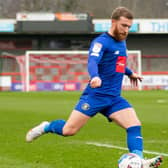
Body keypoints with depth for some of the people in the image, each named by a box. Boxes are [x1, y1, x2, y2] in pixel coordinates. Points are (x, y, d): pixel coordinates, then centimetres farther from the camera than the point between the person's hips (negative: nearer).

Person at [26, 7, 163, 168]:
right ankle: (47, 127, 24)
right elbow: (92, 62, -31)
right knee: (68, 130, -6)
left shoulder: (122, 42, 14)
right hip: (95, 95, -7)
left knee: (135, 126, -14)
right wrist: (95, 77, -51)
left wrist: (130, 73, 47)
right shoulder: (101, 42, -12)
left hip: (114, 98, 7)